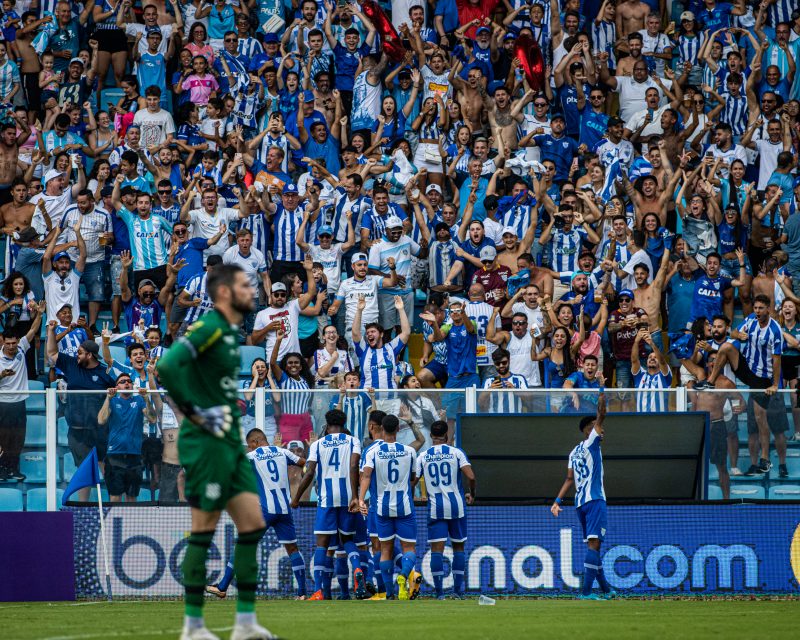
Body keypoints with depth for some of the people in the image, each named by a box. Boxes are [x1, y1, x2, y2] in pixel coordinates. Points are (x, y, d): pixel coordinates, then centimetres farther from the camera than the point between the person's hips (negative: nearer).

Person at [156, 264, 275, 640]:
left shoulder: (232, 332, 15)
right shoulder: (208, 328, -14)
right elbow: (167, 367, -27)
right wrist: (195, 412, -20)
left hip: (230, 442, 9)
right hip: (206, 442, -9)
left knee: (253, 524, 5)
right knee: (204, 530, -4)